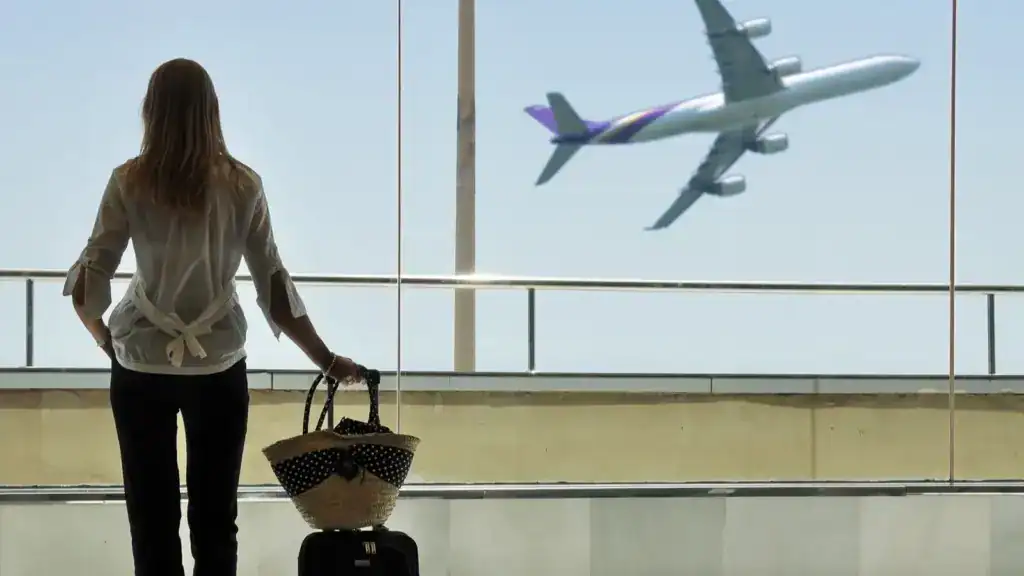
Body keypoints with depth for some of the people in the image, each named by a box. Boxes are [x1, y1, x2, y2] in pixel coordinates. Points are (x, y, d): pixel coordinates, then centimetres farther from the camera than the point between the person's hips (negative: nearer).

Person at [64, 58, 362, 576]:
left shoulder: (130, 183, -6)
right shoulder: (242, 185, -4)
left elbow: (89, 281, -8)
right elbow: (274, 285, -4)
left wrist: (105, 338, 11)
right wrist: (327, 360, 4)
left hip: (142, 365, -1)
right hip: (218, 367, 1)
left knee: (152, 515, 7)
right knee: (215, 515, 8)